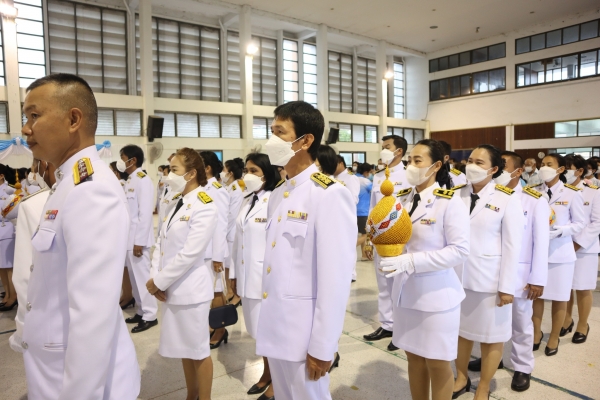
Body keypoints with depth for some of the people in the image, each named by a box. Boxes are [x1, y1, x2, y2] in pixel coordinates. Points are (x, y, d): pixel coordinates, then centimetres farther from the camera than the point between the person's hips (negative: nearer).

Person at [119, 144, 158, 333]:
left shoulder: (143, 180, -14)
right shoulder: (130, 180, 13)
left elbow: (145, 213, -19)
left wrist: (139, 241, -20)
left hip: (138, 238, -9)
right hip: (129, 238, 9)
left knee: (142, 276, -2)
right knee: (134, 276, 14)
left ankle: (150, 315, 8)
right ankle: (141, 311, 25)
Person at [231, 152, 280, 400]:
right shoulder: (247, 201, 9)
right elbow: (239, 241, 11)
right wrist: (235, 275, 14)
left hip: (268, 277, -7)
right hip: (248, 277, 7)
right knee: (259, 331, 19)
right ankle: (266, 375, 38)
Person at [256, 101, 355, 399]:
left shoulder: (330, 195, -17)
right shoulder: (278, 195, 8)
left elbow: (336, 277, -19)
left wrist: (322, 346, -15)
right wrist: (266, 320, 12)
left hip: (304, 333, -7)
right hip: (274, 328, 7)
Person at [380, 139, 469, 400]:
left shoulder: (450, 202, -13)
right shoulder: (401, 198, 3)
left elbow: (460, 250, -18)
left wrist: (411, 261, -26)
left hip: (436, 294, -5)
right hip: (406, 291, 5)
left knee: (438, 363, 11)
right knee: (414, 356, 18)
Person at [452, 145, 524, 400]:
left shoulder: (507, 199, -8)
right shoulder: (457, 195, 0)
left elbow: (512, 246, -8)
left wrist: (507, 286, -10)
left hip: (489, 278, -3)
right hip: (458, 275, 3)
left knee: (491, 335, 10)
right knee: (461, 329, 16)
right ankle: (461, 379, 37)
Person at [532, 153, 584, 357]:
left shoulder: (572, 193, -6)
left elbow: (580, 223, -3)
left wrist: (559, 231, -19)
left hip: (560, 252, -2)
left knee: (559, 297, 10)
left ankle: (554, 338, 28)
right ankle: (536, 332, 30)